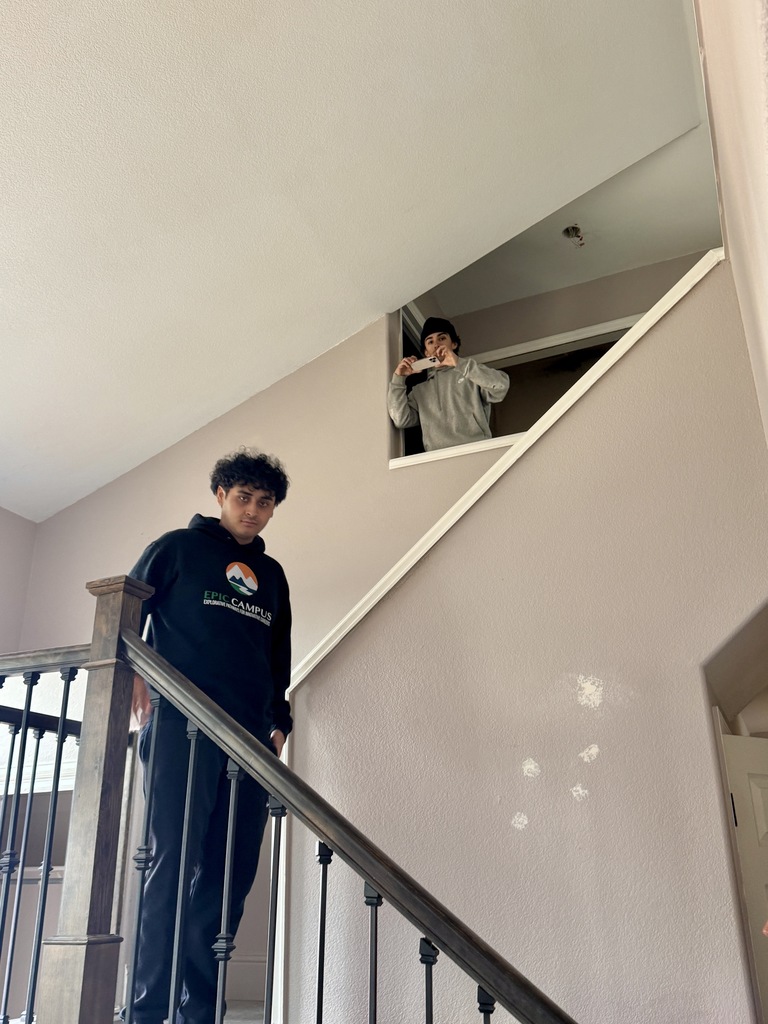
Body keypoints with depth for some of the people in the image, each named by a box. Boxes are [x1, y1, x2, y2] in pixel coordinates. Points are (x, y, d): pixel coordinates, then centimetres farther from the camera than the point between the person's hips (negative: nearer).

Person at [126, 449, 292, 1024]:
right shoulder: (177, 548, 8)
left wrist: (278, 722, 16)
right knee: (174, 859, -8)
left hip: (251, 737, 5)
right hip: (183, 725, -5)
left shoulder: (272, 574, 21)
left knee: (232, 870, 3)